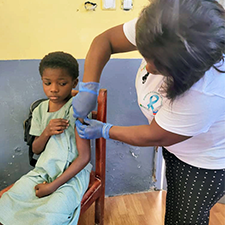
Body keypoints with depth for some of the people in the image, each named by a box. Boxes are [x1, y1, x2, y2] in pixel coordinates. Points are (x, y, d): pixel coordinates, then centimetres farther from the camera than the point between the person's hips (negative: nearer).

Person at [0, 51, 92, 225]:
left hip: (72, 173, -5)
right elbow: (36, 150, 12)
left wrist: (53, 186, -16)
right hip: (42, 171, 6)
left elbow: (84, 157, -16)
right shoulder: (40, 110, 5)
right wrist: (46, 132, -11)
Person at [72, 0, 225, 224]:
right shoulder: (156, 31, -28)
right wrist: (88, 88, -22)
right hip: (174, 146, 6)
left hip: (205, 160, -5)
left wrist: (104, 131, -14)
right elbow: (104, 41, -13)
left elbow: (155, 136, -27)